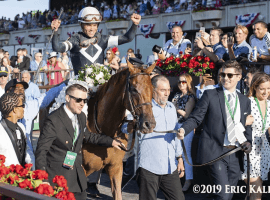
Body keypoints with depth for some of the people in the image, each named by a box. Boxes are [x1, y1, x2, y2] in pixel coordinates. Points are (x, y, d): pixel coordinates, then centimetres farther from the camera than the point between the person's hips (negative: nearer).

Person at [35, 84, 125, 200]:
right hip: (58, 175, -7)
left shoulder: (81, 117, 7)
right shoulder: (53, 120, -16)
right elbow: (41, 150, -15)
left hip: (78, 176, 7)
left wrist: (110, 141, 23)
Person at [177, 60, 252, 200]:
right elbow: (196, 118, -3)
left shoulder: (245, 101, 14)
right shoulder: (210, 95, 1)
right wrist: (183, 129, -22)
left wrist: (248, 142, 1)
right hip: (215, 153, -5)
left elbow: (247, 126, 20)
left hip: (235, 156, 5)